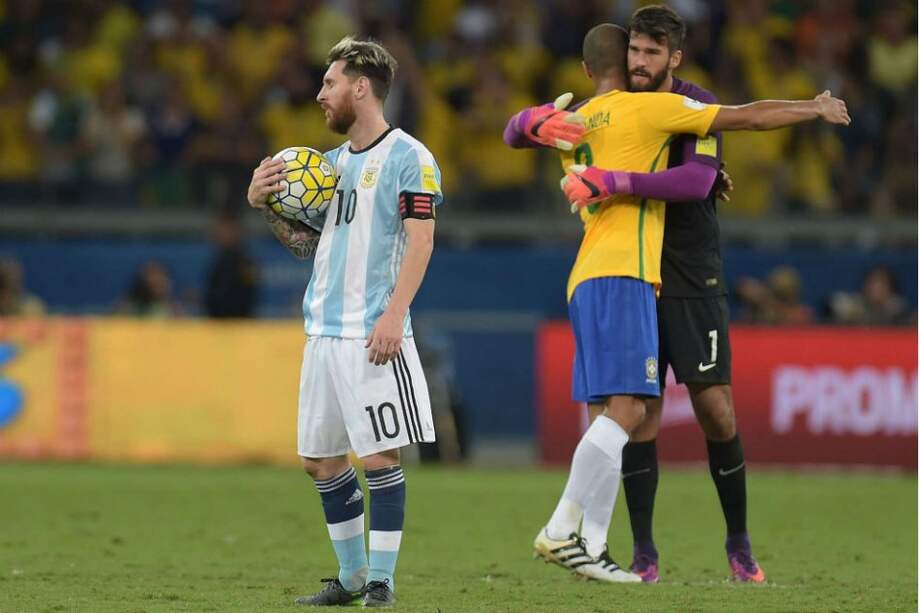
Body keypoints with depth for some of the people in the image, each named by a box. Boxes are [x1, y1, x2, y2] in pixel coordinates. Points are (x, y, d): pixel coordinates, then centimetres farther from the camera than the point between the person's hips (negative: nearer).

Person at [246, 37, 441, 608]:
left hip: (373, 335, -8)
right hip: (324, 330, 8)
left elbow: (420, 240, -12)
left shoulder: (407, 156, -5)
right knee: (321, 459, 9)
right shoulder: (331, 161, 18)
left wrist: (393, 316, -21)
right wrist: (264, 205, 6)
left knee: (380, 457, -7)